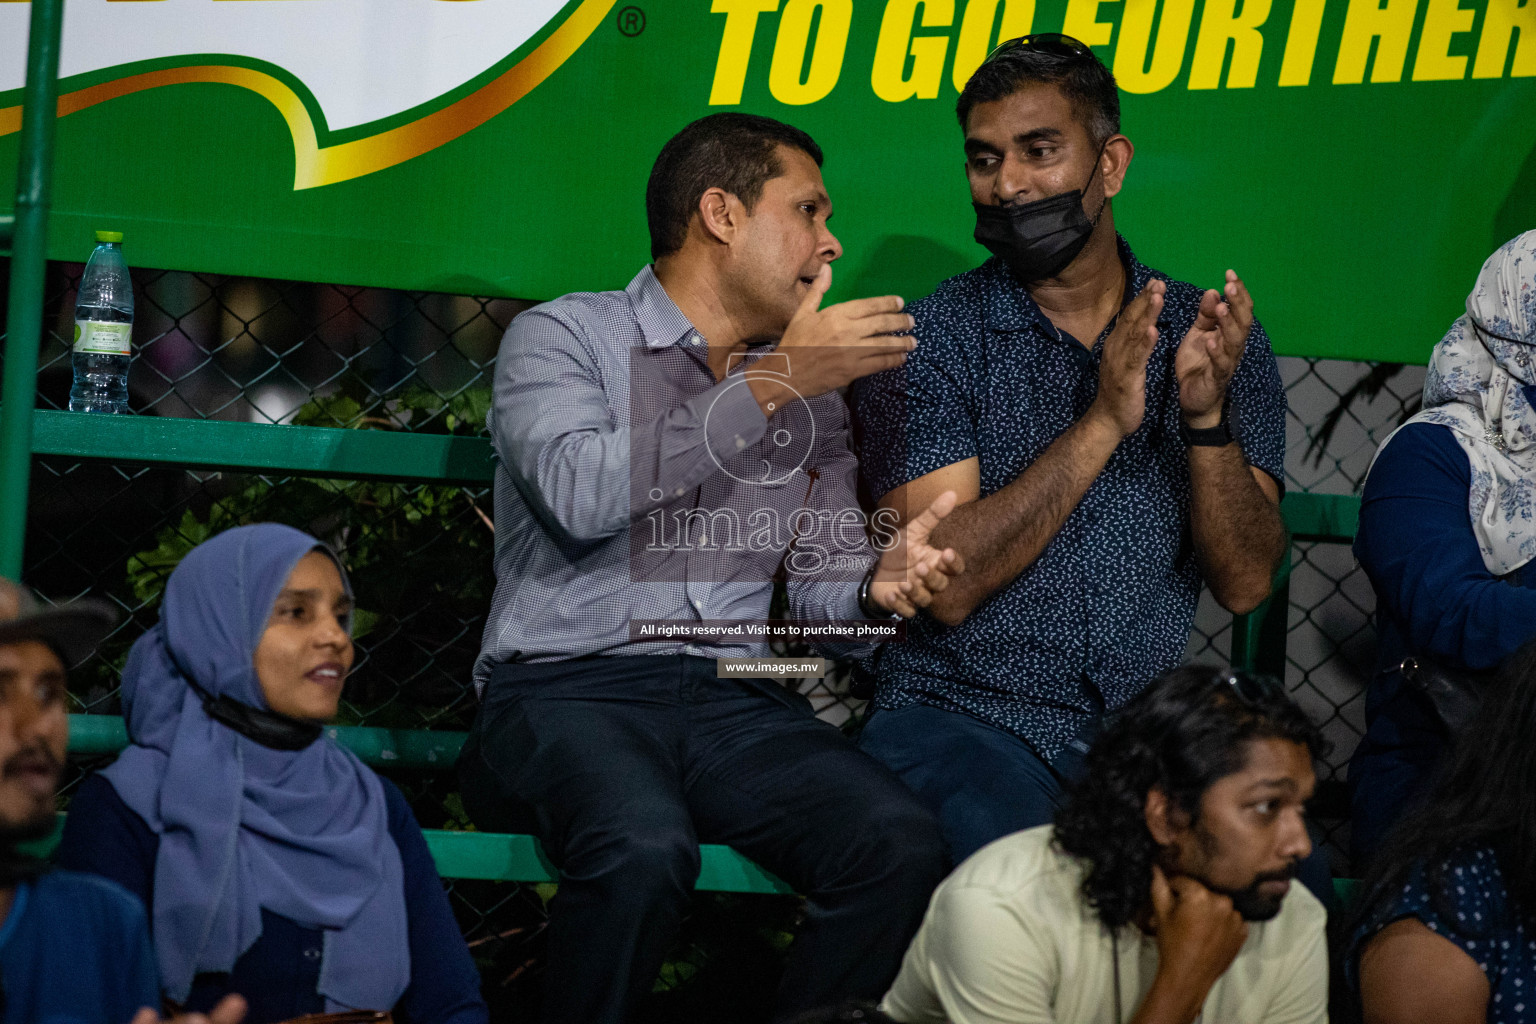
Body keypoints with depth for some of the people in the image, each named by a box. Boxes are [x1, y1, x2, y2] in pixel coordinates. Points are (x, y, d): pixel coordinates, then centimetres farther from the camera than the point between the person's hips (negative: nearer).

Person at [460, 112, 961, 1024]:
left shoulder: (815, 389, 20)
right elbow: (580, 495, -16)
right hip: (568, 686, -4)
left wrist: (879, 585, -10)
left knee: (902, 844, -25)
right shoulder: (564, 336, 4)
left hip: (734, 702, 5)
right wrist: (769, 386, -14)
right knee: (645, 850, -37)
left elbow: (821, 589, 16)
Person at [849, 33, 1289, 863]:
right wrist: (1103, 423, -18)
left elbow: (1245, 584, 1)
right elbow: (947, 584, -11)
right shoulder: (928, 341, 1)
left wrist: (1206, 417, -16)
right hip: (962, 712, -3)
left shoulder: (1211, 333, 9)